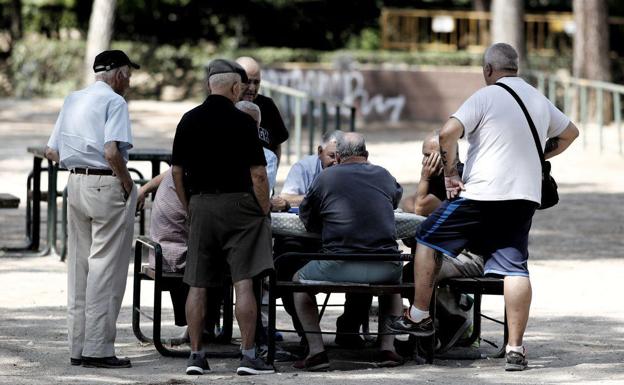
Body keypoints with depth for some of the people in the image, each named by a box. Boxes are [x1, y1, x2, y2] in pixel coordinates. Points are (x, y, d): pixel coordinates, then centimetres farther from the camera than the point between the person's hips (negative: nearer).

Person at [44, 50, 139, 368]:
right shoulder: (114, 101, -10)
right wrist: (128, 183, -10)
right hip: (107, 185, -8)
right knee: (105, 267, -3)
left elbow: (51, 152, 14)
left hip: (75, 183, 8)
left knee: (78, 266, 12)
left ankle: (78, 347, 15)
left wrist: (78, 161, 14)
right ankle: (98, 348, -4)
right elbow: (112, 152, -22)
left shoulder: (73, 100, 14)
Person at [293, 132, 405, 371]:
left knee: (299, 281, 26)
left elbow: (307, 218, 15)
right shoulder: (384, 176, 13)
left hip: (340, 267, -3)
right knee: (393, 280, 39)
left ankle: (316, 351, 11)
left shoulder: (326, 178, 4)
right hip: (385, 267, 3)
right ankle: (388, 348, 23)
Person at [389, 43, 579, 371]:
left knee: (427, 239, 12)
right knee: (515, 268, 2)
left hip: (482, 194, -5)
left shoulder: (485, 97, -6)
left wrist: (450, 174, -7)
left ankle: (419, 316, 16)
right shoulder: (540, 101, 13)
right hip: (525, 196, 5)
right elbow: (570, 133, 30)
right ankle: (515, 347, -5)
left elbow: (448, 133, -17)